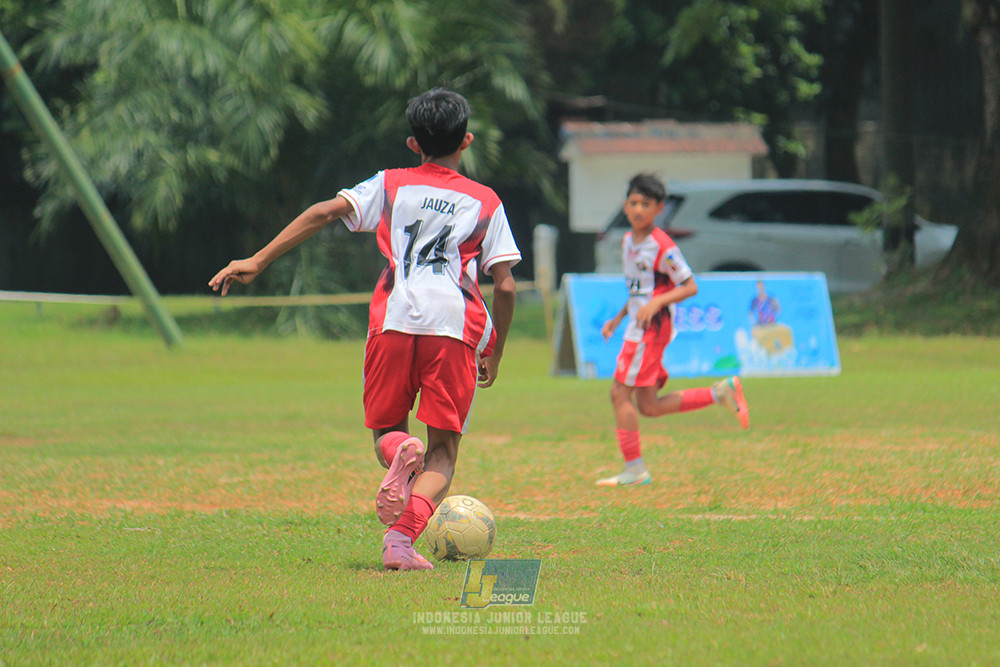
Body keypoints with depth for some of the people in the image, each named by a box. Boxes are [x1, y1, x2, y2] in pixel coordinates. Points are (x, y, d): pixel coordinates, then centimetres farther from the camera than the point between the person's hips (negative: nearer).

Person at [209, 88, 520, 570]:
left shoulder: (389, 185, 18)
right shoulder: (485, 202, 17)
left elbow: (326, 211, 3)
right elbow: (505, 287, 9)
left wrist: (258, 261, 2)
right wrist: (494, 355, 21)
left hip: (392, 321, 1)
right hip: (455, 329, -1)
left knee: (385, 427, 19)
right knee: (443, 452, 6)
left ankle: (398, 451, -19)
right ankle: (402, 539, -19)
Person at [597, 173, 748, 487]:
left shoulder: (662, 246, -13)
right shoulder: (628, 241, 14)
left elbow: (689, 287, -14)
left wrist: (656, 302, -25)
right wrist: (617, 318, 19)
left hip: (652, 325, -9)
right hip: (637, 325, 9)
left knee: (620, 392, -10)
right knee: (648, 406, 8)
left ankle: (634, 469, -5)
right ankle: (721, 393, 14)